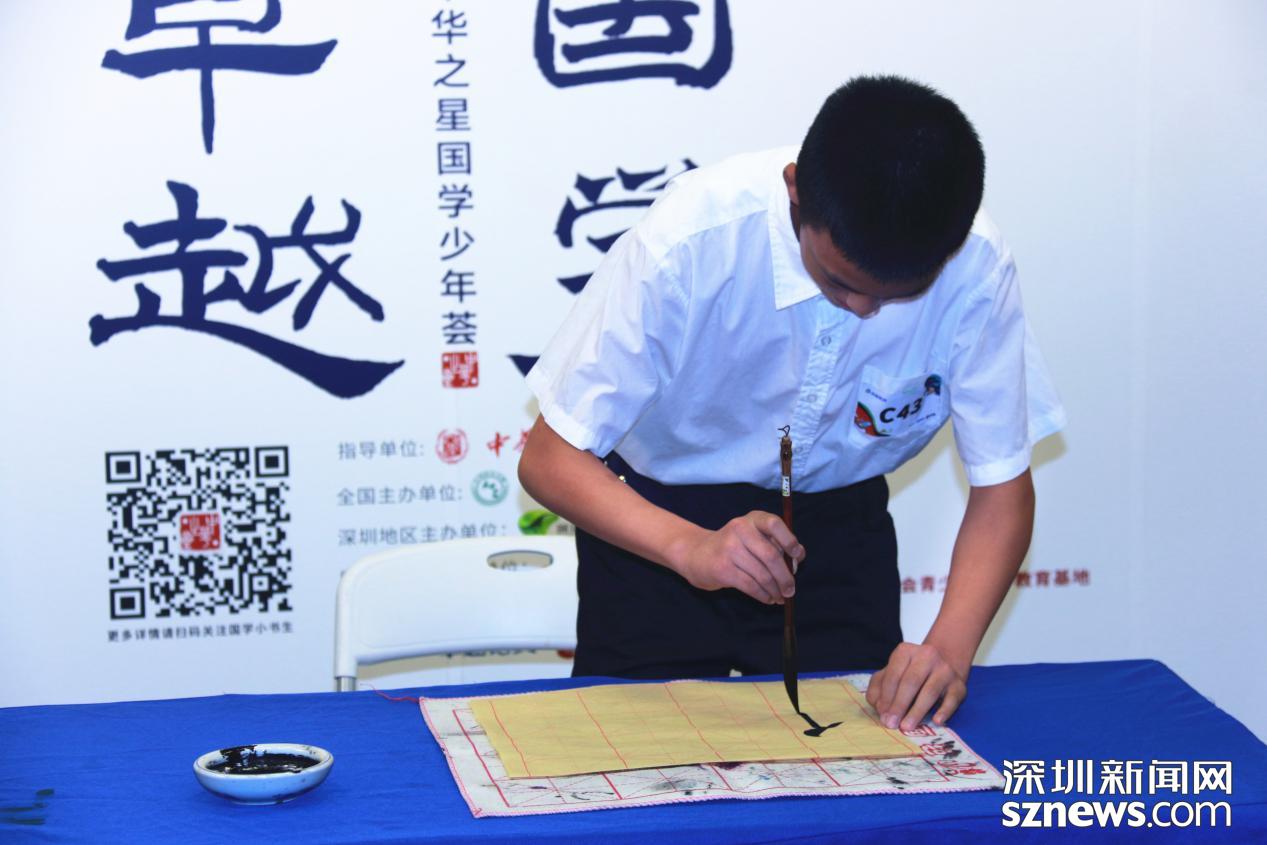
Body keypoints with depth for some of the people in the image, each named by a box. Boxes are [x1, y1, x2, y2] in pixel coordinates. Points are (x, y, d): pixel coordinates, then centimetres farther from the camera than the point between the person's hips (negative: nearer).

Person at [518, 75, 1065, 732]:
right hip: (657, 519, -1)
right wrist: (689, 547, -41)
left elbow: (1003, 486, -14)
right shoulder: (690, 240, -31)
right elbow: (549, 458, -24)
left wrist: (949, 646, -31)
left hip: (839, 528, 2)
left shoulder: (975, 268, -24)